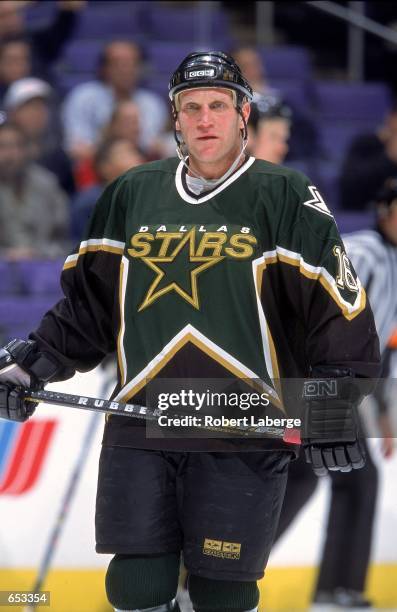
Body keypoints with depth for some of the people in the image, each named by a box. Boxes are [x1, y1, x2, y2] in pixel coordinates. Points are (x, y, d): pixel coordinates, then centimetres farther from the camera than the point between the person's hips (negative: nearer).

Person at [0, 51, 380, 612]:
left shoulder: (285, 199, -2)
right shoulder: (131, 194, 11)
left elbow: (336, 307, -4)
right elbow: (87, 302, 20)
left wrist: (333, 410, -10)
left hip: (242, 434, -3)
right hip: (139, 422, 4)